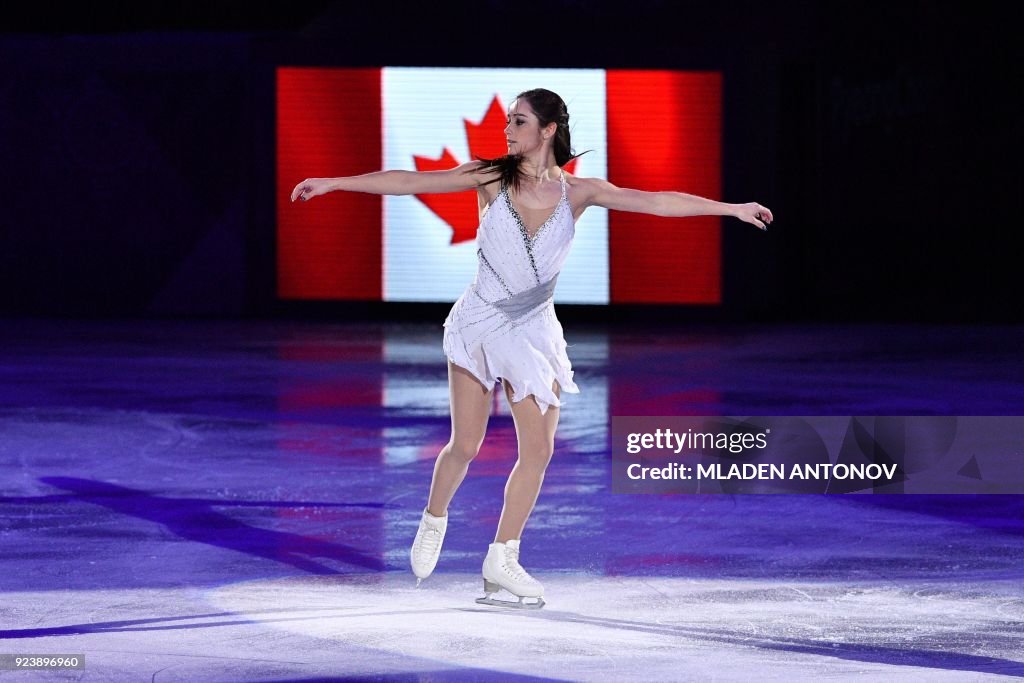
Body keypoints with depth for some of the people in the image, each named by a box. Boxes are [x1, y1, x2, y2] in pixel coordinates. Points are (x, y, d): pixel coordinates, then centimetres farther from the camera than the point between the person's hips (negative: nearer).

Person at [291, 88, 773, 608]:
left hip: (534, 330, 2)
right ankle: (433, 523, 24)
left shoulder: (577, 193, -3)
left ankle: (502, 560, 8)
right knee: (465, 445, -5)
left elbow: (654, 202, -7)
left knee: (539, 449, -3)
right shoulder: (491, 178, -7)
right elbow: (410, 182, -8)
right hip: (480, 324, -2)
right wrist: (334, 183, -12)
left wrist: (730, 208, -12)